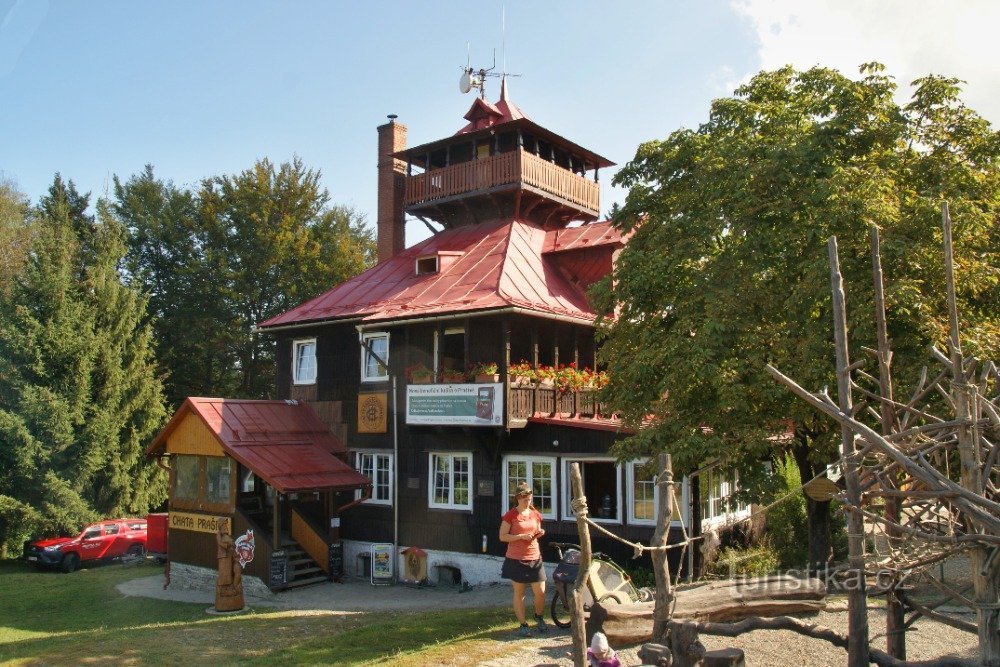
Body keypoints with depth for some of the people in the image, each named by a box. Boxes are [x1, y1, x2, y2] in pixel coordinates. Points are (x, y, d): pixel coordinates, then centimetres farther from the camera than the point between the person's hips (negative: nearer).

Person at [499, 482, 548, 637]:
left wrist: (540, 533, -4)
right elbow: (502, 537, -9)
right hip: (516, 559, -4)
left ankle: (539, 617, 29)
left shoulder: (535, 514, 6)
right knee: (519, 593, 5)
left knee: (540, 592, 3)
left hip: (534, 558, 4)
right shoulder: (510, 515, -8)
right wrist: (521, 536, -19)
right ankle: (523, 625, 17)